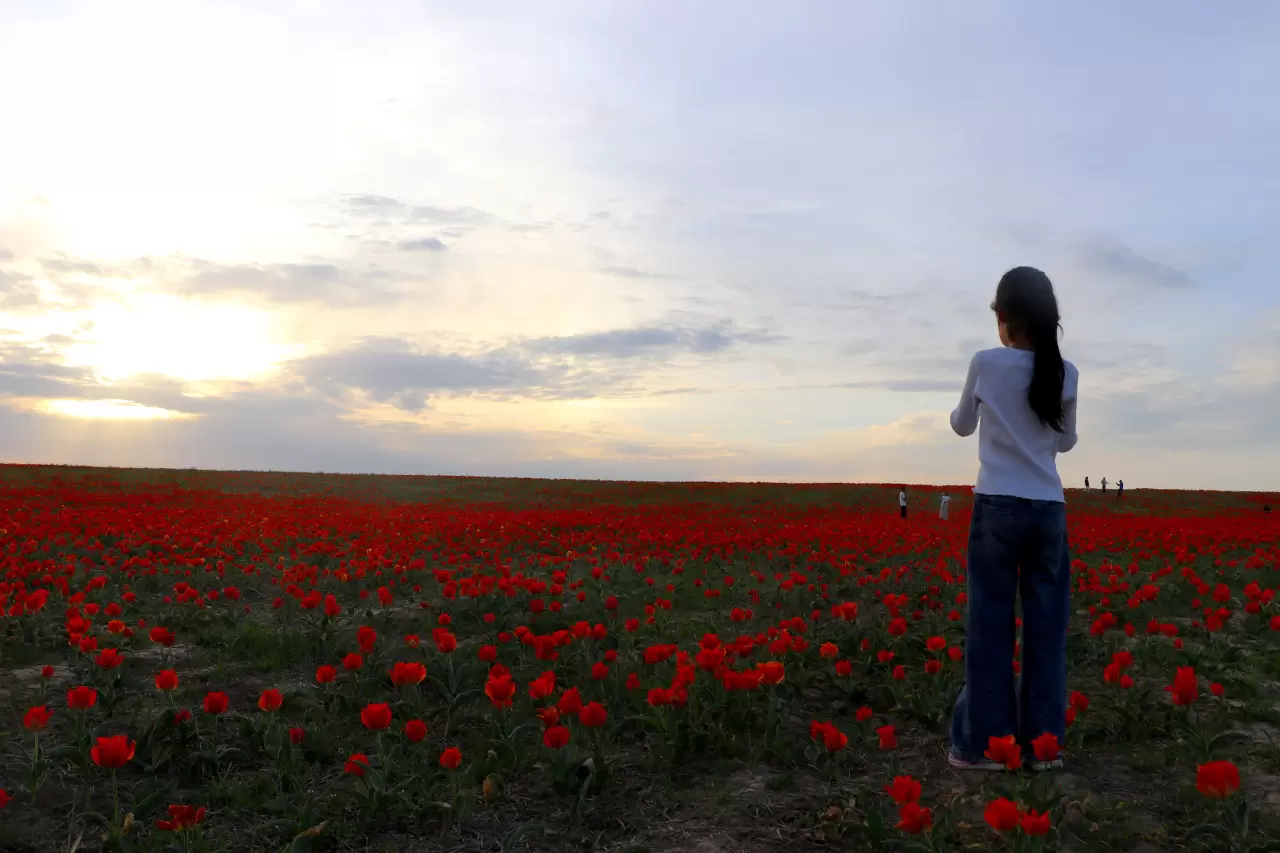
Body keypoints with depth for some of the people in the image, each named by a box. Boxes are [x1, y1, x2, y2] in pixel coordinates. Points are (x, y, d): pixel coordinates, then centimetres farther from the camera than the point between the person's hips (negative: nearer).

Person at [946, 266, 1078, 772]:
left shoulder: (986, 364, -6)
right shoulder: (1066, 374, 2)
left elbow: (961, 426, 10)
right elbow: (1067, 442, 15)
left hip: (997, 508, -3)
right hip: (1049, 510, 3)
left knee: (991, 625, 3)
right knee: (1046, 626, 9)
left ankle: (984, 743, 9)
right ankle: (1042, 741, 16)